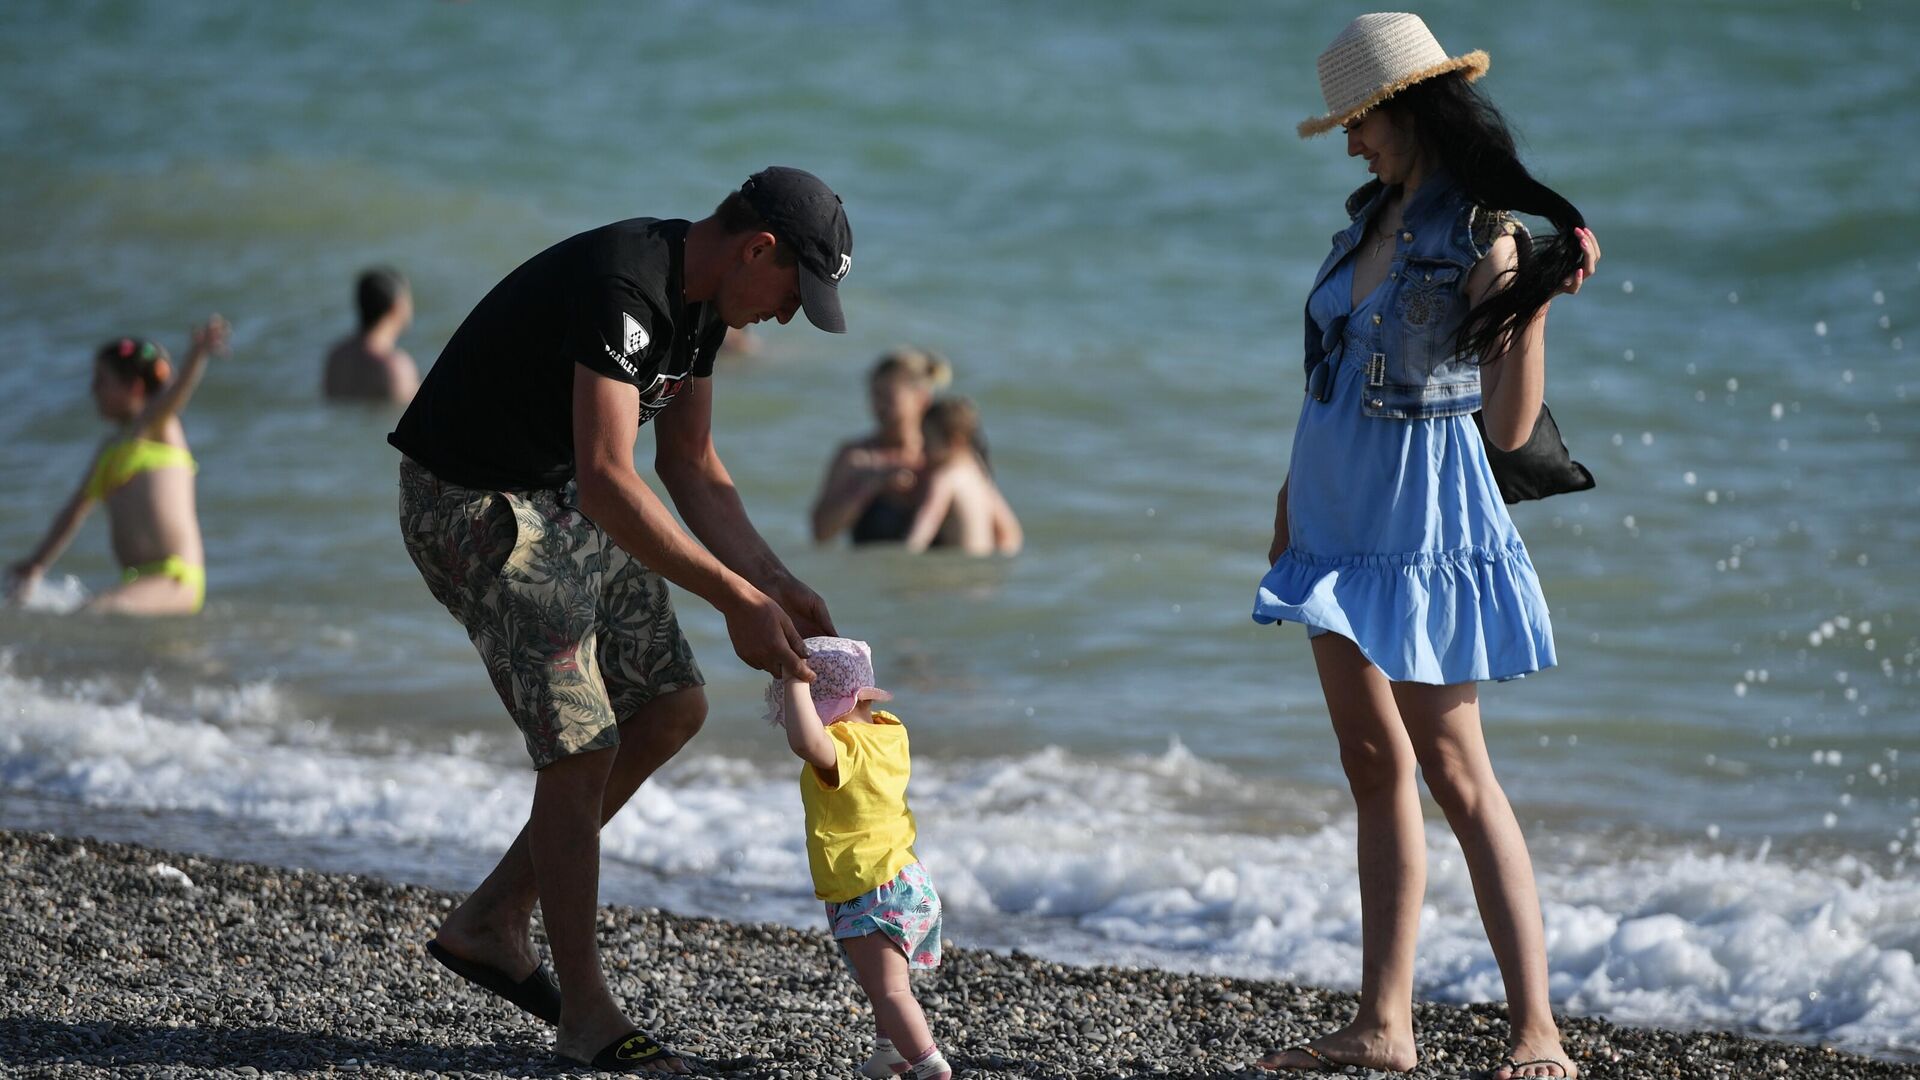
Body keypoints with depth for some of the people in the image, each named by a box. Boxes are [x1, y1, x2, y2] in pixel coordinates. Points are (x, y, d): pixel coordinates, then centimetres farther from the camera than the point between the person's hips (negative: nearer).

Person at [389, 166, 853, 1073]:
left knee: (671, 706, 10)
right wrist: (736, 601, -34)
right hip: (472, 504, -10)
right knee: (583, 747, -12)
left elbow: (690, 466, 11)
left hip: (561, 500, 10)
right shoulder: (623, 290, -30)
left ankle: (493, 922, 18)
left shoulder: (702, 301, 2)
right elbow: (609, 481, -36)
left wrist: (779, 587, 1)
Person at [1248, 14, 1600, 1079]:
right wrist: (1295, 487, 21)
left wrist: (1537, 302, -31)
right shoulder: (1375, 215, 9)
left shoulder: (1481, 240, -14)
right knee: (1374, 766, 9)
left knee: (1452, 769, -9)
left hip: (1421, 528, -8)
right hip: (1340, 518, 8)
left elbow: (1510, 425, -20)